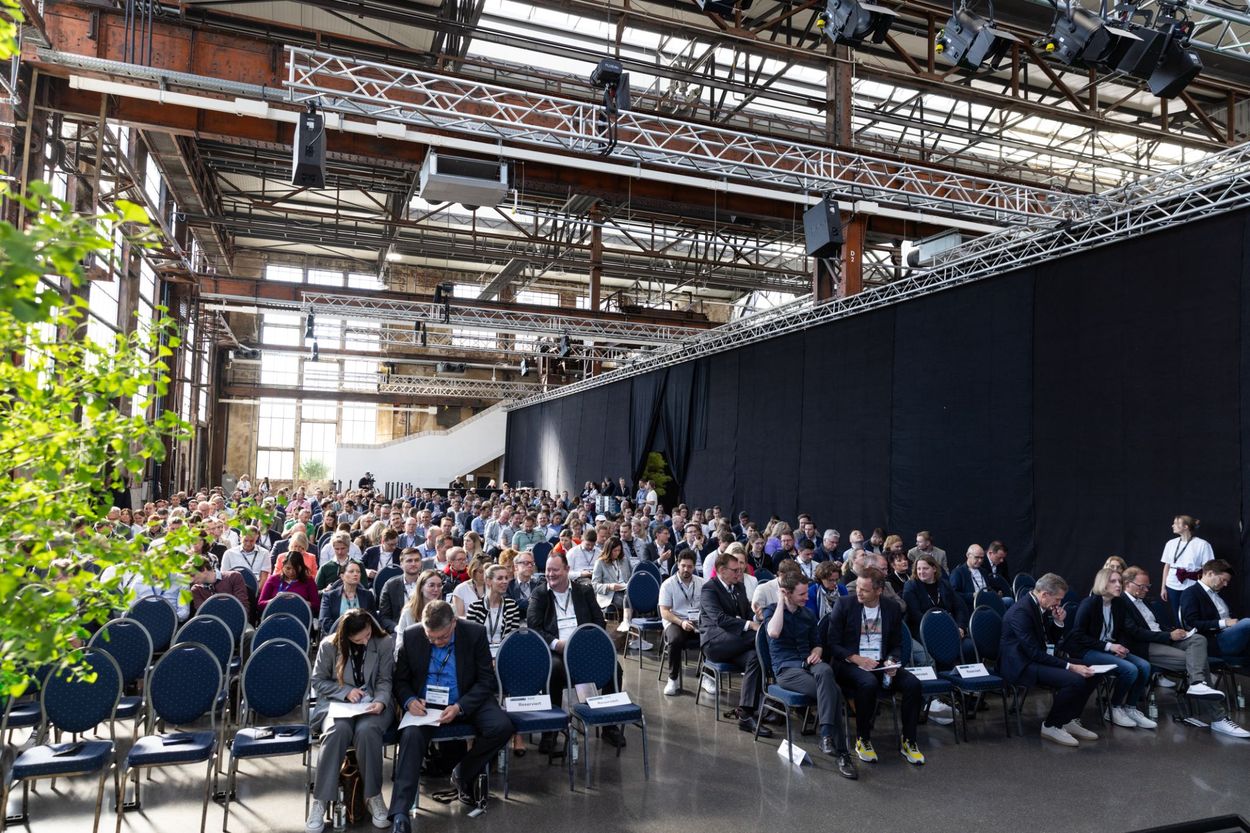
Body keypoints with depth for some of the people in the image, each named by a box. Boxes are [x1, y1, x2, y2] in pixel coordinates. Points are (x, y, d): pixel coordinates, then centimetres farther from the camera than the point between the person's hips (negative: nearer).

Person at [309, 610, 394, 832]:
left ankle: (373, 796, -17)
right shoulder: (329, 645, -5)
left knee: (366, 731, -35)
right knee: (338, 730, -35)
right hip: (337, 702, 0)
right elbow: (318, 680, 2)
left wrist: (380, 702, -21)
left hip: (372, 704, 0)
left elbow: (384, 681, -1)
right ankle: (319, 800, -25)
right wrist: (346, 691, -12)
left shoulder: (385, 643, -4)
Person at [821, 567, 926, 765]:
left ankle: (909, 742, -5)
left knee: (913, 683, -21)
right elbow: (832, 643, -5)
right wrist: (856, 659, -19)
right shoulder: (844, 605, -6)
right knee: (869, 683, -35)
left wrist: (892, 661, -9)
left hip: (882, 663, 4)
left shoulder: (893, 608, 4)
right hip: (850, 663, -3)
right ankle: (862, 740, -14)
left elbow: (897, 644, 12)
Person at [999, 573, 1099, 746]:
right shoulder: (1021, 611, -23)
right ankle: (1051, 726, -7)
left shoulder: (1042, 608, 7)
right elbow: (1034, 653, -25)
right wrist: (1069, 666, -25)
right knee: (1074, 680, -26)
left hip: (1036, 658, 10)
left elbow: (1052, 640, 18)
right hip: (1020, 665, -10)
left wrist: (1058, 622, -2)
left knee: (1090, 674, 2)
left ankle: (1069, 720, 13)